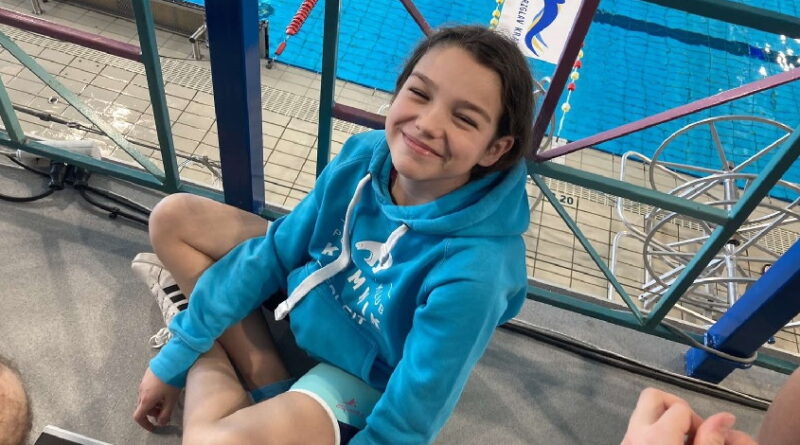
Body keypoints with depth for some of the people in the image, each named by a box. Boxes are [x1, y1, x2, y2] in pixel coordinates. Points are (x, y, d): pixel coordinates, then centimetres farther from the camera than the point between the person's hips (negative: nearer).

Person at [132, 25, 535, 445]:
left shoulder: (472, 272, -36)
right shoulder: (364, 156, -20)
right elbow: (276, 252, -8)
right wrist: (174, 357, -2)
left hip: (364, 374, -5)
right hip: (312, 288, 6)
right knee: (172, 218, 3)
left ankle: (210, 364, 5)